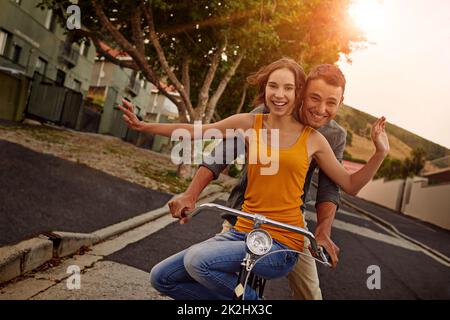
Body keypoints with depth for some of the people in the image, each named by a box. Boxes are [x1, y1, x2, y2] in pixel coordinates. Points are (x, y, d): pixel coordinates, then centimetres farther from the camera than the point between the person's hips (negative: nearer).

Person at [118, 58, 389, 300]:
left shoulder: (312, 139, -1)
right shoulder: (250, 123, 2)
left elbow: (351, 185, 5)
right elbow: (194, 132, 7)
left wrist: (380, 153, -9)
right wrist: (144, 126, 5)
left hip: (282, 244, -4)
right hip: (242, 231, 4)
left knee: (197, 260, -28)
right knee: (162, 277, 0)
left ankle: (251, 297, -1)